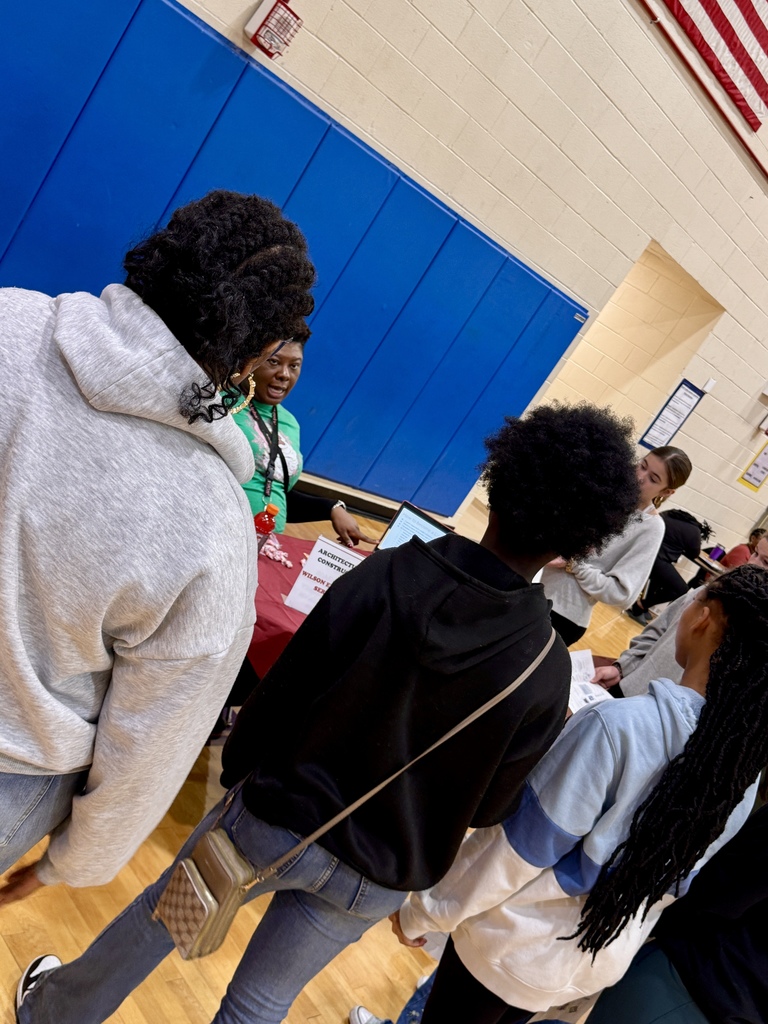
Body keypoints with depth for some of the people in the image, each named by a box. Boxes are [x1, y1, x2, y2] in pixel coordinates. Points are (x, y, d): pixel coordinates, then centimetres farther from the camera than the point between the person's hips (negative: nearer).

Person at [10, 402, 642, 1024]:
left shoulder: (388, 573, -22)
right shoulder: (549, 670, -19)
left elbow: (282, 691, -13)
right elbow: (486, 808, -7)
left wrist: (235, 770, 5)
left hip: (274, 819, -1)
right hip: (371, 882, 1)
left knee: (159, 914, 27)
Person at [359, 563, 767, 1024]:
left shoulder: (619, 726, -35)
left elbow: (518, 848, -25)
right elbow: (665, 874, 2)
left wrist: (424, 910, -10)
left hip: (517, 946, -5)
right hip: (601, 962, 6)